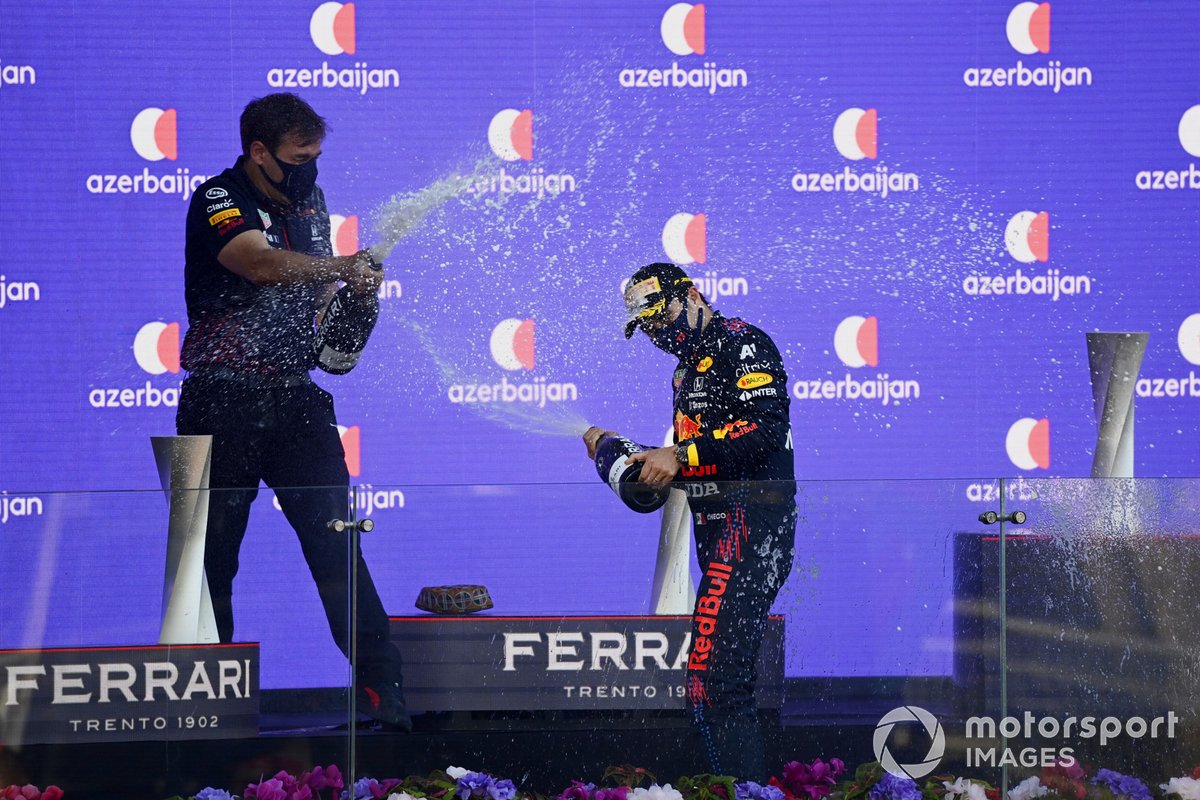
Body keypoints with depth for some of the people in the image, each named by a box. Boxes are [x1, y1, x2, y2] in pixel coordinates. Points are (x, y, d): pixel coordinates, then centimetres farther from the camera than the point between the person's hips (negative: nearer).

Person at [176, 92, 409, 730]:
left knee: (334, 533, -6)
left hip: (294, 393, 5)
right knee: (212, 550, 2)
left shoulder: (308, 201, 14)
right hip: (223, 398, -5)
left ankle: (380, 680, -9)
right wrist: (340, 267, -44)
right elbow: (261, 263, -29)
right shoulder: (218, 200, -9)